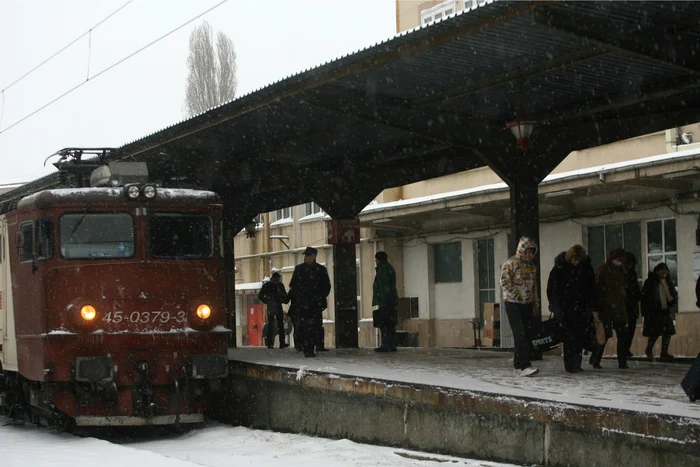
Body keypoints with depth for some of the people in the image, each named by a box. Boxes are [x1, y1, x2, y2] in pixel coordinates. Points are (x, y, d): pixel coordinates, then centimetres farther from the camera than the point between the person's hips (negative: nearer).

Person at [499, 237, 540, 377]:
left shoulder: (532, 266, 14)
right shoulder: (510, 263, -8)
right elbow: (504, 282, -13)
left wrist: (535, 303, 19)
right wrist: (516, 295, -17)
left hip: (527, 304, 7)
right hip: (513, 304, -7)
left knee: (526, 335, 6)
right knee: (521, 334, -16)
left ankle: (519, 363, 15)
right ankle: (523, 366, -21)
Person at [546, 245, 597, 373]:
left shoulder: (586, 267, 4)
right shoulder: (559, 267, -5)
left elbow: (592, 288, 11)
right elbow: (551, 288, -2)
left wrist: (591, 306, 4)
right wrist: (555, 307, -6)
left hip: (581, 308, 3)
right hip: (565, 308, -3)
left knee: (580, 337, 2)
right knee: (569, 337, -6)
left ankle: (576, 364, 9)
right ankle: (570, 365, -3)